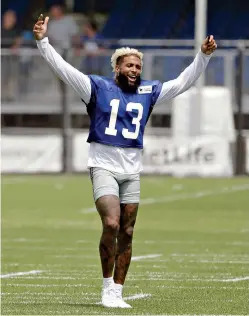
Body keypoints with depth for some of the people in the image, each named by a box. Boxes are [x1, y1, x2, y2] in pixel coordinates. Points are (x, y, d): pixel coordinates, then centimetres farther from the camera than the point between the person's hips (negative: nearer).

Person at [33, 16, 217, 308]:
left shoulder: (148, 91, 10)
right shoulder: (98, 87, -1)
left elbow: (182, 82, 15)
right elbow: (64, 69, -7)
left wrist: (203, 56, 6)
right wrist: (43, 42, -16)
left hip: (132, 171, 5)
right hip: (103, 166, -5)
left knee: (127, 233, 5)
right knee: (111, 224, -20)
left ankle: (117, 293, 13)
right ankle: (107, 288, -8)